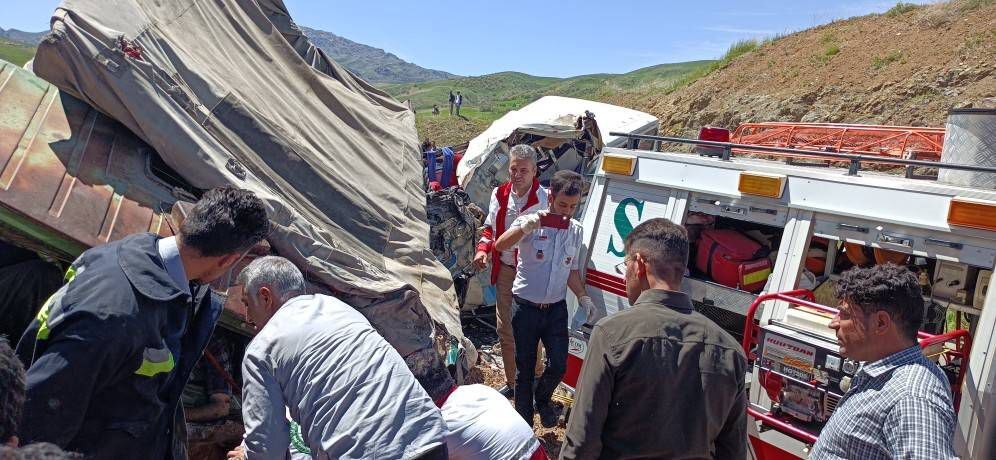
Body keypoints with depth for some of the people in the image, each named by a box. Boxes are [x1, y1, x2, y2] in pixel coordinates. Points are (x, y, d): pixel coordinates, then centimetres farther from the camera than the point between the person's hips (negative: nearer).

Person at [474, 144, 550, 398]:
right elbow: (490, 228, 16)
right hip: (505, 271, 6)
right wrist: (483, 249, -2)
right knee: (505, 330, 15)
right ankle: (511, 382, 33)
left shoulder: (545, 199, -16)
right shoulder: (499, 194, 3)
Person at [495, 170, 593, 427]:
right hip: (526, 307, -3)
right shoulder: (532, 222, -12)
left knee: (558, 365, 2)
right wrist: (527, 225, -39)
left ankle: (542, 399, 34)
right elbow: (500, 245, -27)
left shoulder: (576, 230, 4)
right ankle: (524, 421, 26)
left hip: (556, 308, 4)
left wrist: (583, 297, 2)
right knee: (525, 368, 8)